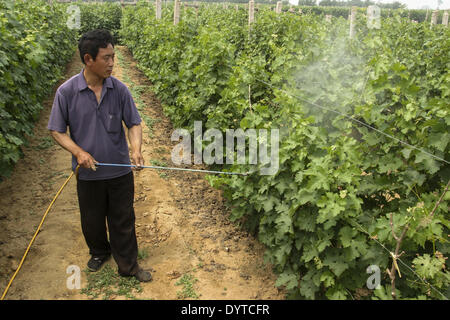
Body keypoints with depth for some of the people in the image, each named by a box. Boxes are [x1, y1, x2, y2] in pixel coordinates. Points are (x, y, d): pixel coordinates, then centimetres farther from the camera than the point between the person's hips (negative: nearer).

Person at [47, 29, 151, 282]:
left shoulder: (119, 89, -7)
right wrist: (79, 152, -20)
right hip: (88, 173, 0)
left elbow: (134, 123, -3)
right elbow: (57, 131, -4)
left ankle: (128, 265, 28)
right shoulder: (67, 92, -11)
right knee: (92, 219, 20)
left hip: (120, 171, 0)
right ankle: (99, 252, 48)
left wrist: (136, 149, -22)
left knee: (123, 220, 11)